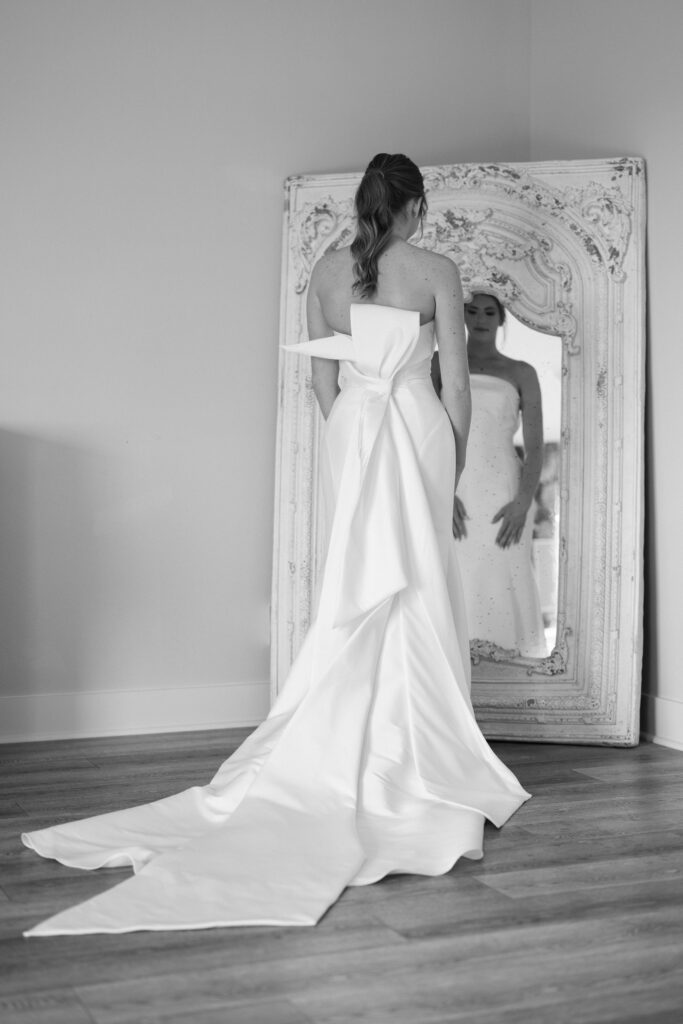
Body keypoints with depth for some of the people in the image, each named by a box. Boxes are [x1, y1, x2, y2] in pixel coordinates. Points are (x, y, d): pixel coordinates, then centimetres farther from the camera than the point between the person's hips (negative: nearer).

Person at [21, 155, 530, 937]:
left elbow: (322, 379, 8)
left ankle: (347, 753, 14)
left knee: (356, 592, 10)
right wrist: (455, 460, 8)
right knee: (417, 591, 3)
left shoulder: (327, 272, 6)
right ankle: (409, 755, 8)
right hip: (417, 427, -3)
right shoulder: (436, 273, -3)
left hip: (350, 431, 3)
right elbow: (455, 379, -3)